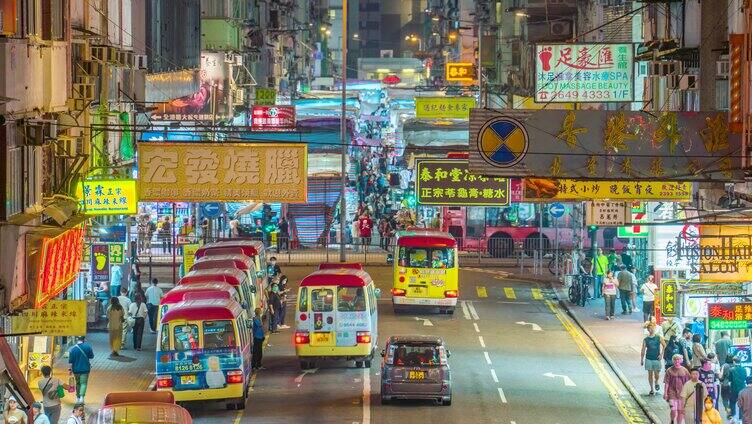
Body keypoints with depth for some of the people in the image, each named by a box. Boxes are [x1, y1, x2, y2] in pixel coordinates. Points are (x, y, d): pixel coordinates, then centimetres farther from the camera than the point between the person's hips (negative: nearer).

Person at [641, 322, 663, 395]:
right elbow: (643, 350, 6)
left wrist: (661, 354, -2)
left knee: (656, 374, 0)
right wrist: (641, 360, 3)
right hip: (648, 359, 1)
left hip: (657, 359, -1)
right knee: (650, 374, 2)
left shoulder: (658, 338, 1)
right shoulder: (646, 340, 2)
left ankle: (656, 382, 34)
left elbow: (664, 346, 8)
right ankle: (652, 389, 12)